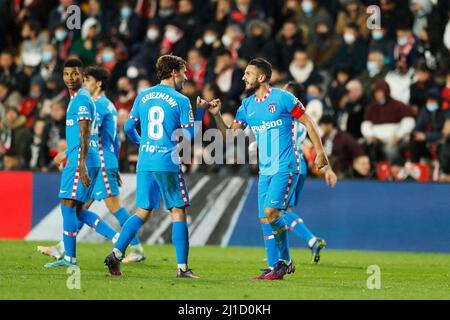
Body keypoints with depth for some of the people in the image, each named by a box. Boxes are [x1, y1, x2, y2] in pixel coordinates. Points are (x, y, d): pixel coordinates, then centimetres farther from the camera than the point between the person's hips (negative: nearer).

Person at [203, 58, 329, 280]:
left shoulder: (282, 98, -7)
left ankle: (285, 260, -2)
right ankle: (275, 268, 10)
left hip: (285, 167, -7)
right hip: (265, 170, 7)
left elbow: (307, 122, -2)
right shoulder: (247, 106, 11)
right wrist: (216, 116, -6)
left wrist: (319, 151, -6)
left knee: (270, 212, -18)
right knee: (265, 219, 3)